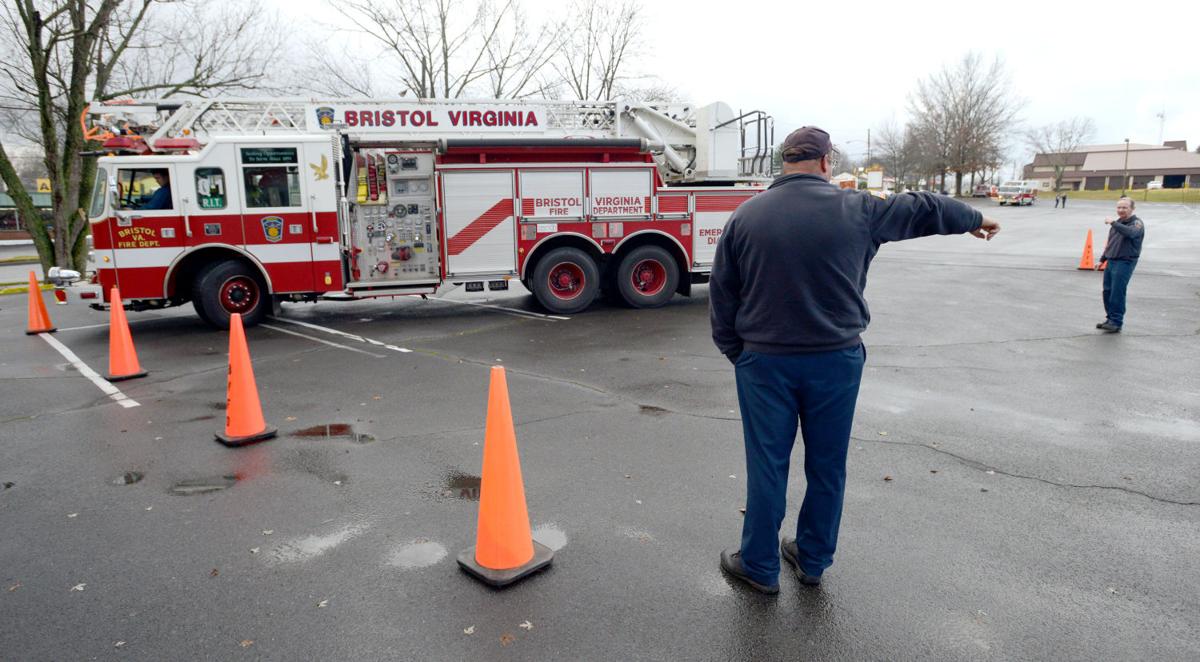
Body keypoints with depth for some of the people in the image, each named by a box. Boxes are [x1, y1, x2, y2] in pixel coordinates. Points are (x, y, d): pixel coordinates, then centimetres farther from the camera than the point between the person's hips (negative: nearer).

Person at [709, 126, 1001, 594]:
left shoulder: (747, 215, -3)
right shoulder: (854, 209, -2)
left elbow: (722, 295, 0)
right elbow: (922, 209, 14)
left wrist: (734, 352, 11)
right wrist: (973, 220, 33)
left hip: (765, 362, 0)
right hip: (836, 361, 1)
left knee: (767, 465, 9)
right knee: (827, 466, 16)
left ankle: (759, 566, 21)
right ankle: (813, 560, 31)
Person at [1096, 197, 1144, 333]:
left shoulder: (1137, 223, -5)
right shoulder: (1117, 223, 18)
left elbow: (1131, 232, -30)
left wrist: (1113, 223, -27)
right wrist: (1102, 260, 24)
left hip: (1125, 262, -8)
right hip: (1111, 261, 8)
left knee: (1117, 293, -11)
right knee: (1107, 291, 8)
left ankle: (1117, 322, -6)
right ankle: (1110, 319, 18)